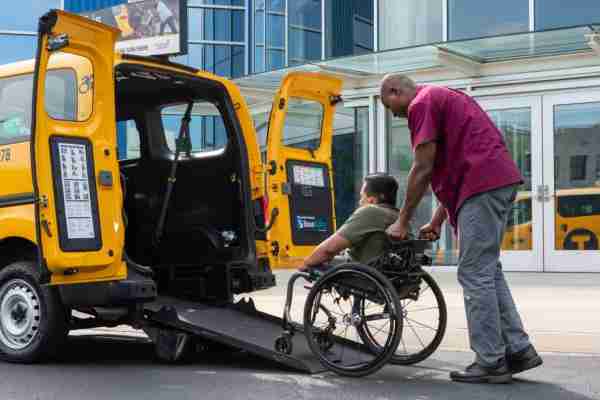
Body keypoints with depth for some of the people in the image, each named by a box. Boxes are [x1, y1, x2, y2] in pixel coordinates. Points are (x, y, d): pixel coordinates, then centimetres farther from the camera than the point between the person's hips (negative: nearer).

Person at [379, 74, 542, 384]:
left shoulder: (421, 104, -3)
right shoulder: (442, 98, 27)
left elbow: (423, 169, -8)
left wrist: (402, 222, 0)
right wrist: (436, 222, 24)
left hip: (482, 184, -10)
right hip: (500, 178, 10)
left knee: (475, 274, -5)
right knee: (488, 271, 14)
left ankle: (491, 362, -1)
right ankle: (518, 349, 15)